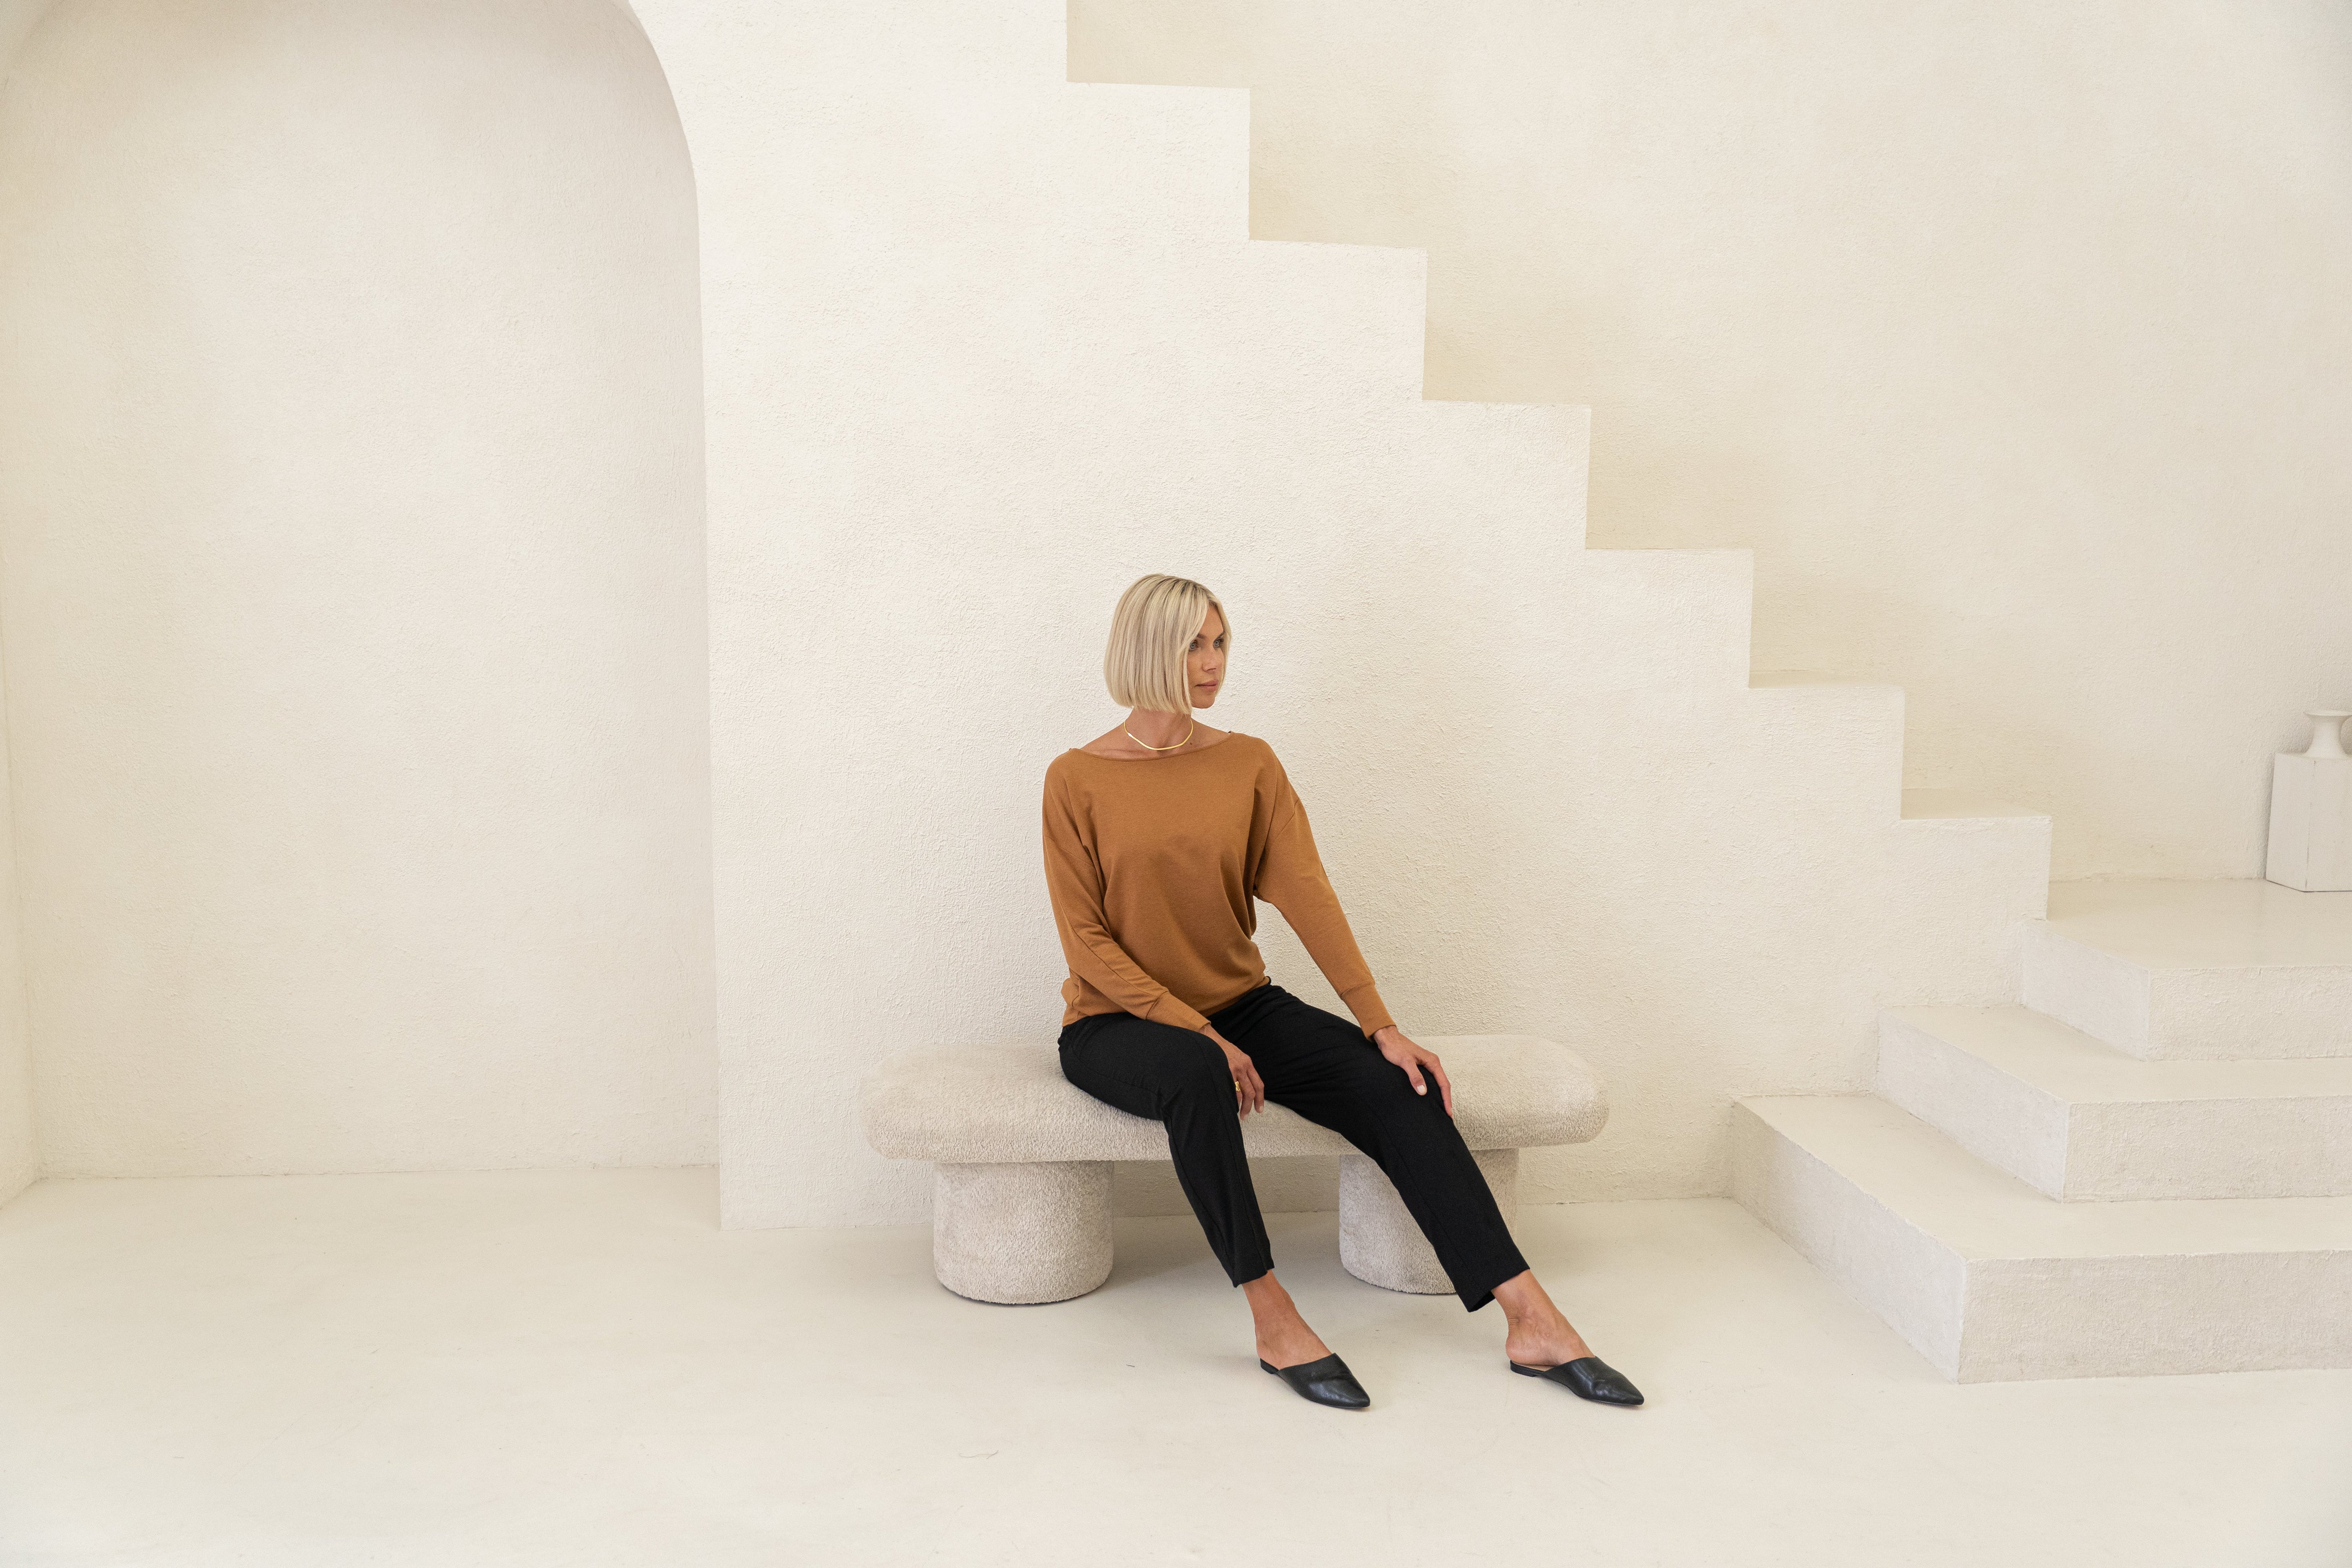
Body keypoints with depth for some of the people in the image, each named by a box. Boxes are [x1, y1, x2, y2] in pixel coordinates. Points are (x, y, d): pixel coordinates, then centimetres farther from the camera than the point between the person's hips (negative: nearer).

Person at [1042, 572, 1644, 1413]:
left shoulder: (1250, 765, 3)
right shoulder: (1077, 779, -7)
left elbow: (1308, 897, -6)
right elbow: (1087, 942, -10)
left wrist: (1382, 1026, -17)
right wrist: (1196, 1034, -20)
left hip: (1239, 1005, 4)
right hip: (1117, 1022, -3)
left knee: (1395, 1083, -20)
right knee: (1196, 1076, -39)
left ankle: (1534, 1322, -20)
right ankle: (1274, 1322, -28)